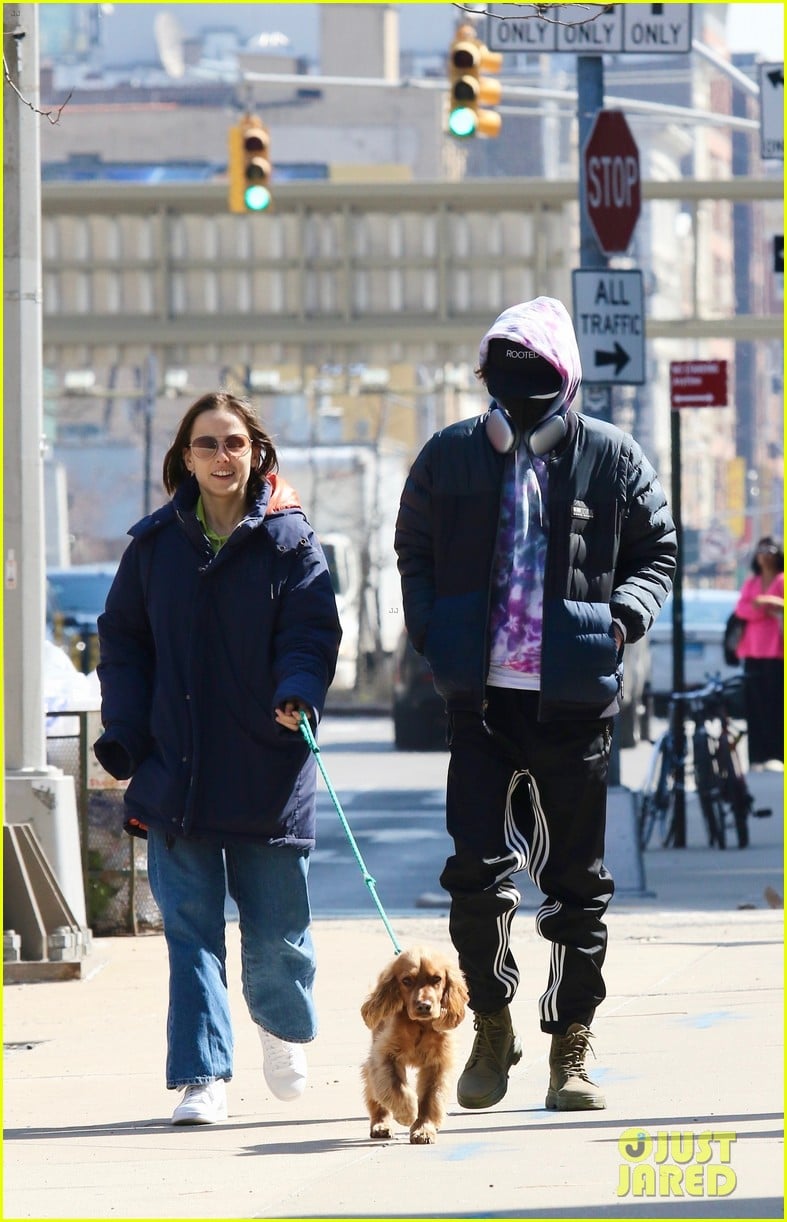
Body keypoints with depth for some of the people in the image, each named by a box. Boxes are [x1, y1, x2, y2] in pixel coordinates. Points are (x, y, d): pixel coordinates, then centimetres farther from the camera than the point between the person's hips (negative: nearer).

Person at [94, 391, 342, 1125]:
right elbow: (122, 643, 10)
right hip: (176, 773, 1)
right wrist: (125, 736, -1)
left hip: (269, 772, -1)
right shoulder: (155, 543, 7)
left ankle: (285, 1026, 36)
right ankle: (202, 1077, -1)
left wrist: (298, 696, -25)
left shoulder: (290, 542, 0)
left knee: (277, 930, 5)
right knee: (191, 929, -3)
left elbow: (311, 634, -5)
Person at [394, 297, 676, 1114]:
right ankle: (491, 1026, 12)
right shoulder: (450, 457, 6)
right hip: (481, 695, 1)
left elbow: (656, 552, 11)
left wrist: (624, 616, -7)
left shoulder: (611, 460, 2)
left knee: (576, 878, 4)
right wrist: (430, 631, 1)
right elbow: (414, 551, 17)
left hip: (573, 701, -1)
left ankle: (570, 1051, 13)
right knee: (477, 869, -7)